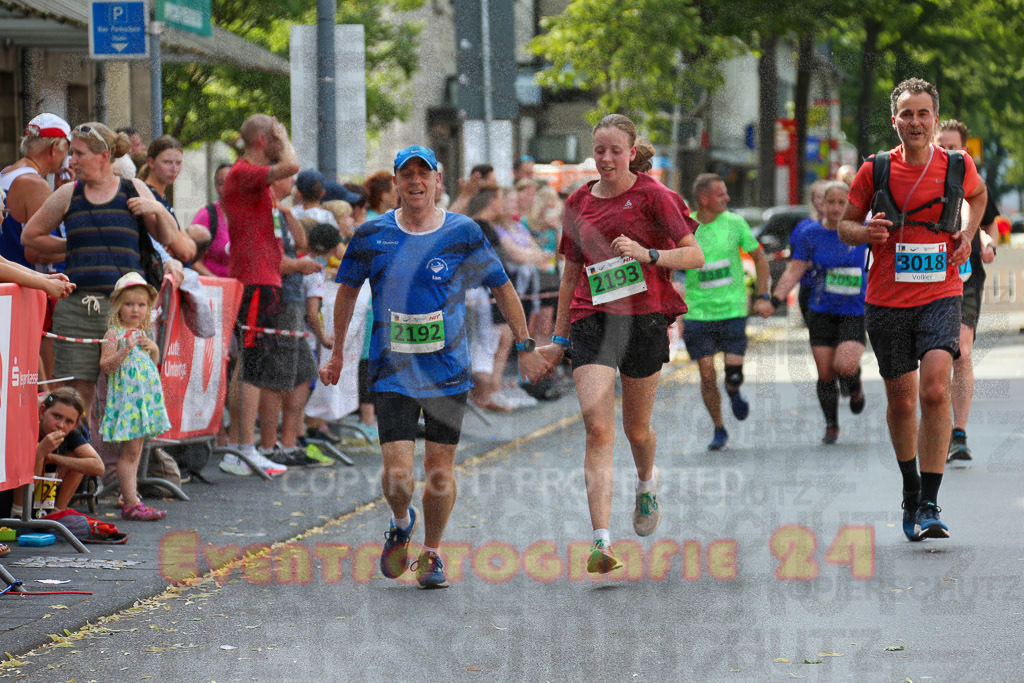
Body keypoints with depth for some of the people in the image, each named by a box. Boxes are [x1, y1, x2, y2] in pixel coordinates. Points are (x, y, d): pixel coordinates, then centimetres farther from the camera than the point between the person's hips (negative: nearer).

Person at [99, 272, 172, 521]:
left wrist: (153, 348, 3)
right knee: (130, 450, -9)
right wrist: (125, 350, -27)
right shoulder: (114, 334, -8)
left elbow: (154, 362, 24)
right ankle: (131, 503, -10)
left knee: (136, 448, 11)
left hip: (146, 395, 8)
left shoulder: (143, 332, 13)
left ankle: (129, 491, 18)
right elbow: (105, 366, -15)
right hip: (126, 395, -8)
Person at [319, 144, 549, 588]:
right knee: (398, 475, -10)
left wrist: (525, 347, 6)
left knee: (440, 471, 1)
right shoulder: (372, 235, 1)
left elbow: (503, 289, 8)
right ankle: (401, 524, 25)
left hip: (448, 371, 0)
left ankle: (431, 553, 25)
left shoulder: (464, 234, -1)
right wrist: (337, 354, 19)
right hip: (392, 373, 0)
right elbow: (348, 290, 15)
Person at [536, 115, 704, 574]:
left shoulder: (652, 196, 0)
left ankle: (647, 483, 48)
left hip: (644, 317, -2)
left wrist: (648, 254, -21)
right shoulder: (579, 202, 11)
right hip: (591, 320, 2)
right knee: (597, 428, -14)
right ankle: (602, 541, -22)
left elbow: (695, 255, -3)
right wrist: (558, 338, 19)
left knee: (636, 428, 10)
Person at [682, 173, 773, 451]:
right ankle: (719, 430, 14)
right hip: (697, 312, -1)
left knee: (734, 373, -7)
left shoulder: (734, 223, -1)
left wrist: (762, 296, 7)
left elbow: (759, 257, 12)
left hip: (733, 311, 1)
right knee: (707, 375, -4)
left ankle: (734, 393, 29)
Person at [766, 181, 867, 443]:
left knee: (846, 365, -21)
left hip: (855, 313, -1)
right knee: (825, 375, -1)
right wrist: (775, 300, -12)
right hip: (821, 313, 1)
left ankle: (855, 387, 16)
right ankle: (831, 426, 18)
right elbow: (794, 272, -1)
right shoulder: (811, 235, 0)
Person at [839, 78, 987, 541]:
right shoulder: (875, 170, -2)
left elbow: (977, 195, 24)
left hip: (940, 297, -1)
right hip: (886, 301, 1)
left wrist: (967, 235, 6)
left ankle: (929, 506, -16)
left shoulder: (958, 166, 1)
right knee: (901, 400, 8)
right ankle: (911, 490, 32)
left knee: (935, 391, -19)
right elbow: (845, 226, 8)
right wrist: (866, 232, -15)